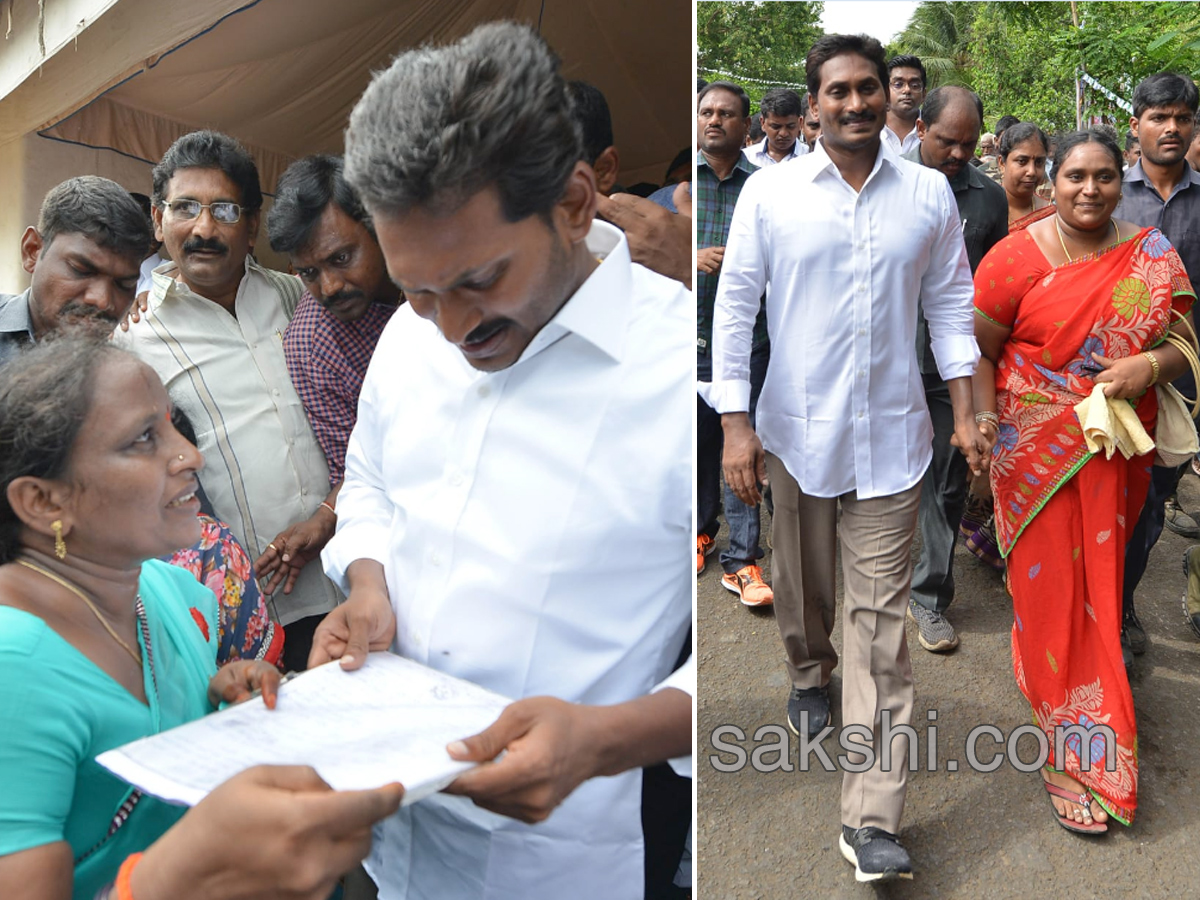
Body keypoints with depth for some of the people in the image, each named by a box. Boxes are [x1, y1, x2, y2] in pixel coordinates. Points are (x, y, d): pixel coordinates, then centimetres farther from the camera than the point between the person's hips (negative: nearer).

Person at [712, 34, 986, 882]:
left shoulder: (930, 193, 3)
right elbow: (735, 305, -3)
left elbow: (951, 303, 10)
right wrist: (736, 425, -7)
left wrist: (966, 411, 4)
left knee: (882, 617, -2)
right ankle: (811, 674, 52)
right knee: (803, 582, 18)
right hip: (796, 431, 0)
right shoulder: (770, 191, -3)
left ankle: (872, 818, 2)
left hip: (891, 437, 0)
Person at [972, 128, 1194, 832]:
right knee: (1053, 584, 0)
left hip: (1116, 453, 3)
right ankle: (1073, 753, 11)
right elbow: (977, 348, -3)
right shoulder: (1018, 257, -8)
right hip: (1037, 449, -3)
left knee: (1099, 580, 16)